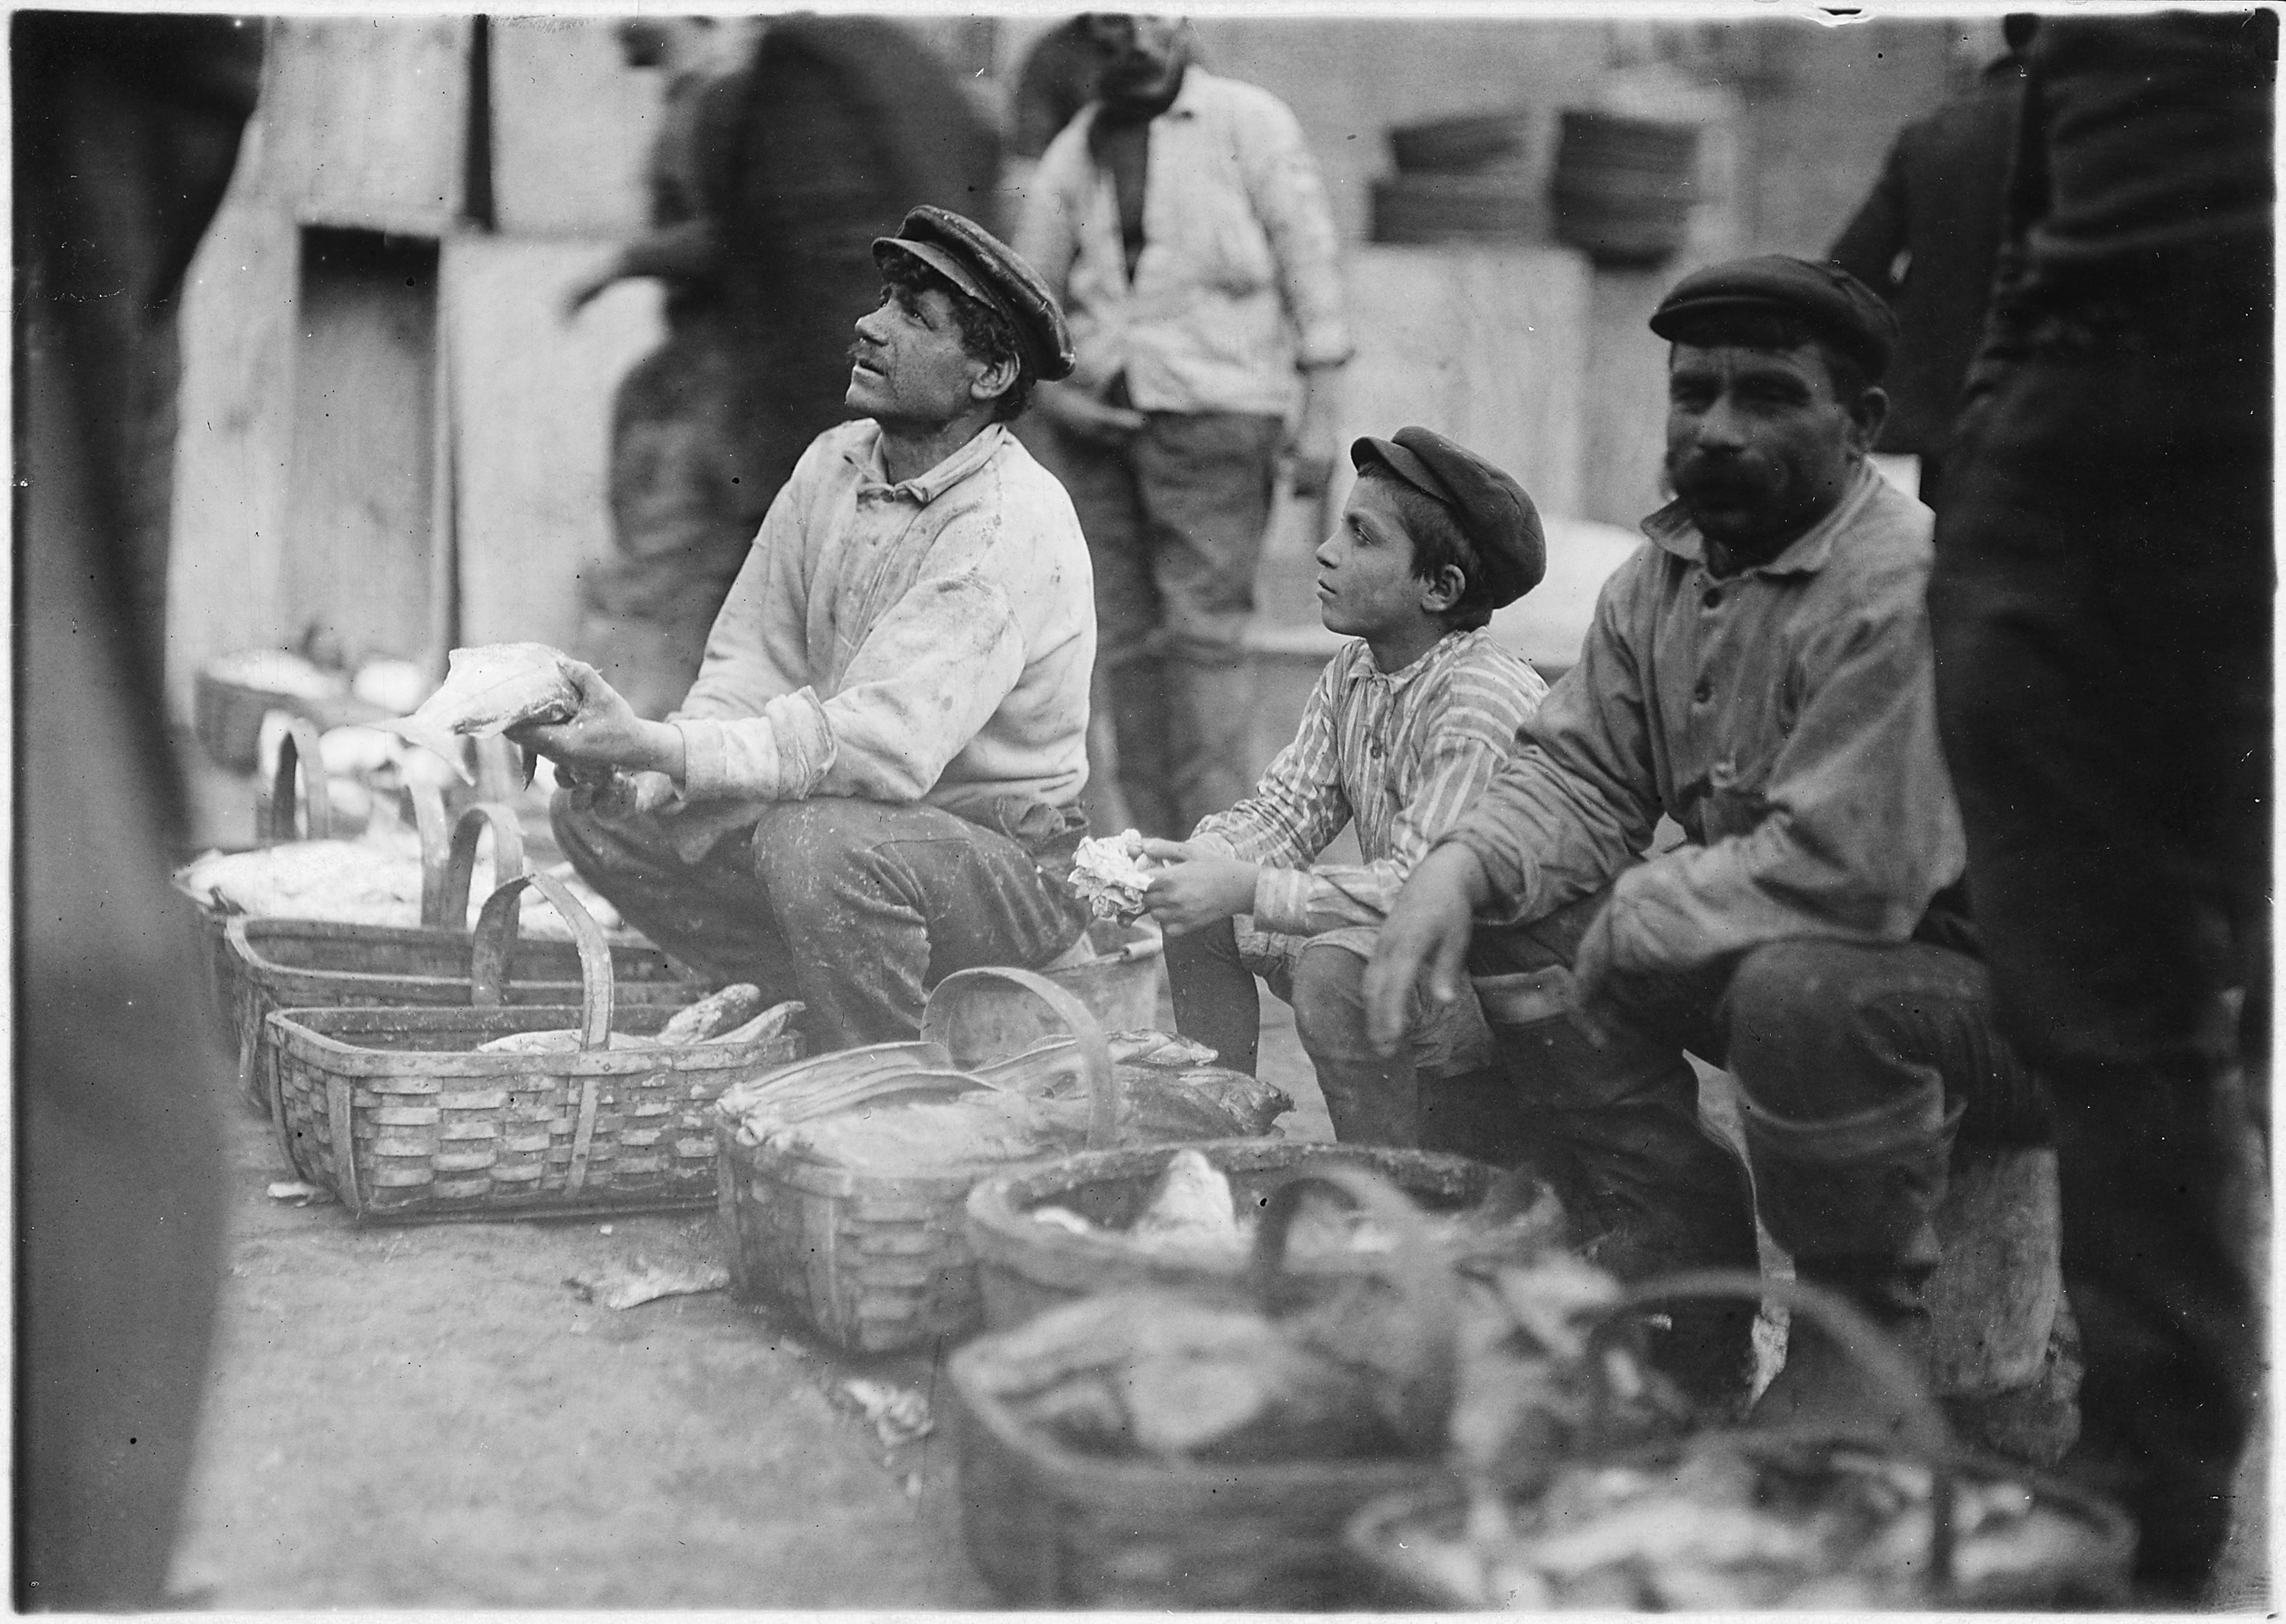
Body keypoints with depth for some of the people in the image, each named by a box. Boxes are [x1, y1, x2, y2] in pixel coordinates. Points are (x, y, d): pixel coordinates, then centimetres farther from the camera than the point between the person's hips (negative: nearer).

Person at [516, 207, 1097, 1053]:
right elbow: (752, 665, 3)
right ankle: (806, 1017, 10)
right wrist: (637, 780, -17)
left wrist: (655, 747, -39)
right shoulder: (835, 462, 2)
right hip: (855, 814, 8)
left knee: (818, 843, -36)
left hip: (1010, 863, -8)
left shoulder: (1013, 529, -23)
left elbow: (882, 744, -34)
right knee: (595, 814, 1)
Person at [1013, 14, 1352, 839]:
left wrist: (1319, 412, -3)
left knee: (1203, 628, -11)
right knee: (1126, 638, 4)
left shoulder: (1250, 122, 2)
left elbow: (1309, 261, 1)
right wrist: (1049, 391, 1)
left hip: (1215, 414, -4)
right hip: (1096, 423, 4)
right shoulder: (1073, 151, 12)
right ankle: (1156, 842, 10)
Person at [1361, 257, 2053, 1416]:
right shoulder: (1665, 570, 4)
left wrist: (1618, 929, -21)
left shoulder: (1910, 590, -25)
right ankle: (1683, 1292, 3)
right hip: (1754, 949, 8)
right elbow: (1575, 774, 5)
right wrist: (1461, 870, -18)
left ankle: (1869, 1339, -10)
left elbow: (1848, 870, -32)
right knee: (1521, 937, -5)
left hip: (1993, 985, -8)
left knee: (1800, 993, -37)